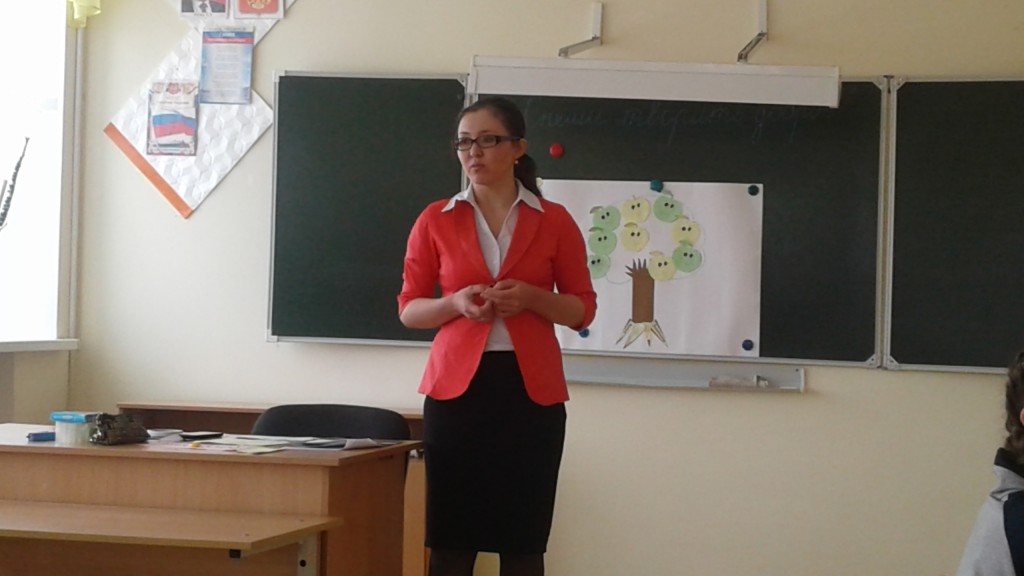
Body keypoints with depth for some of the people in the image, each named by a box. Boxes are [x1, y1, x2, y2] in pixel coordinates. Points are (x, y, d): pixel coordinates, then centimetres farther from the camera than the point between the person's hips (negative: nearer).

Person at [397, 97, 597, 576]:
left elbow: (583, 310, 9)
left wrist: (531, 296, -10)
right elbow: (408, 309, 9)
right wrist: (457, 302, -11)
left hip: (531, 390, 0)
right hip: (456, 387, 0)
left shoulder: (555, 221, 6)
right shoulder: (435, 221, 7)